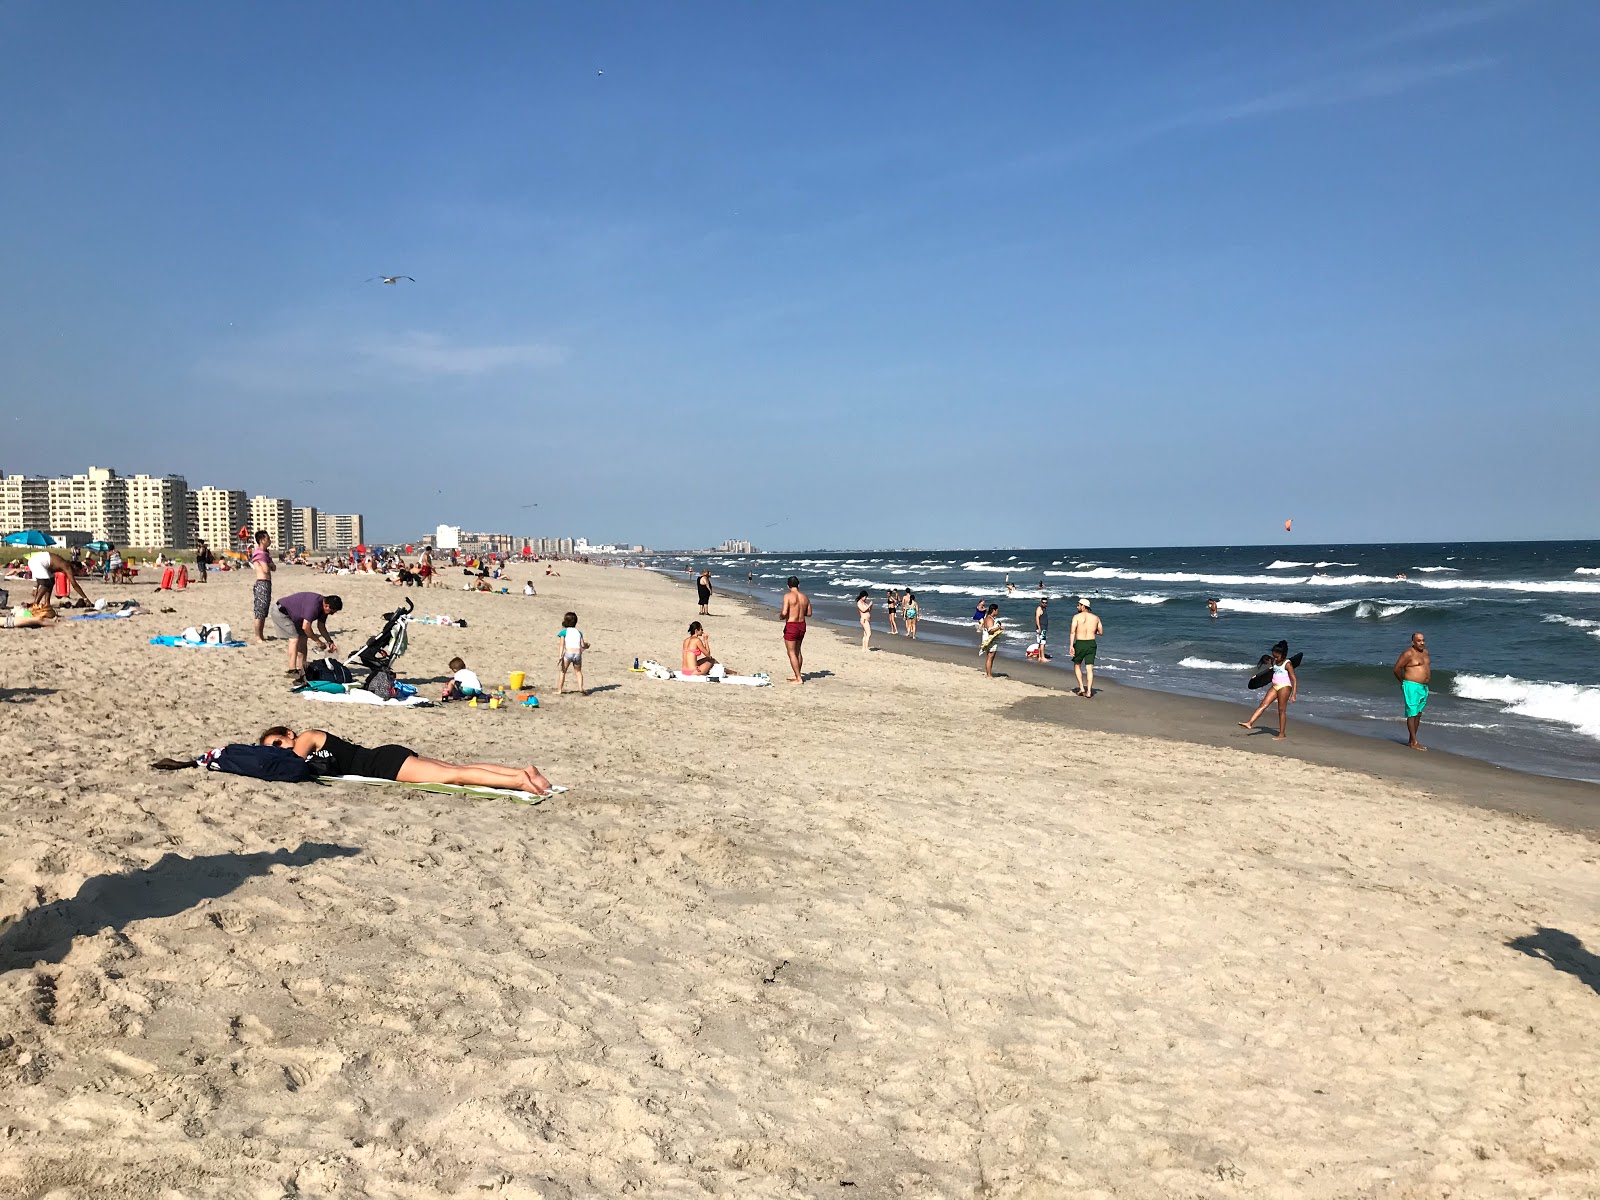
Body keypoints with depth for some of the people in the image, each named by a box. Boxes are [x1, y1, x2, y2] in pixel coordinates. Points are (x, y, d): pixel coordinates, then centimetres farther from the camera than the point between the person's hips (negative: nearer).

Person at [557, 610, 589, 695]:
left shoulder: (564, 632, 8)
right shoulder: (578, 632, 17)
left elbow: (562, 645, -4)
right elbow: (582, 645, 10)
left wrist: (560, 656, -11)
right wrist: (586, 645, 33)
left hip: (568, 653, -3)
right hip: (578, 653, 3)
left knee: (562, 671, 13)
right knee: (578, 671, 21)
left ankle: (559, 690, 11)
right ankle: (580, 688, 4)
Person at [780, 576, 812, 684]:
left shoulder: (788, 596, -14)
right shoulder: (805, 597, 4)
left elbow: (784, 613, -21)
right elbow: (809, 613, 11)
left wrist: (781, 615, 1)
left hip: (791, 626, -6)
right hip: (802, 625, 6)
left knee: (792, 653, 1)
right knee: (798, 651, 20)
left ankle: (799, 678, -1)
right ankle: (798, 675, 27)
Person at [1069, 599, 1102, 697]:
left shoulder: (1077, 617, -4)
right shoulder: (1095, 618, 7)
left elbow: (1072, 632, -14)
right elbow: (1101, 632, 14)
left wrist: (1071, 645, -17)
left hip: (1080, 644, -3)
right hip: (1092, 643, 3)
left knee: (1077, 665, 18)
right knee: (1089, 668, 4)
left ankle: (1081, 688, 10)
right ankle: (1089, 692, -1)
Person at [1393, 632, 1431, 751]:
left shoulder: (1425, 652, 11)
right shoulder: (1408, 653, -14)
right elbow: (1397, 669, -11)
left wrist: (1427, 679, 18)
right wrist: (1403, 681, 2)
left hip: (1423, 687, 8)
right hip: (1412, 687, -8)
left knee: (1418, 714, 11)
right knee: (1412, 714, -6)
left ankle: (1411, 740, 18)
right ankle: (1414, 742, -5)